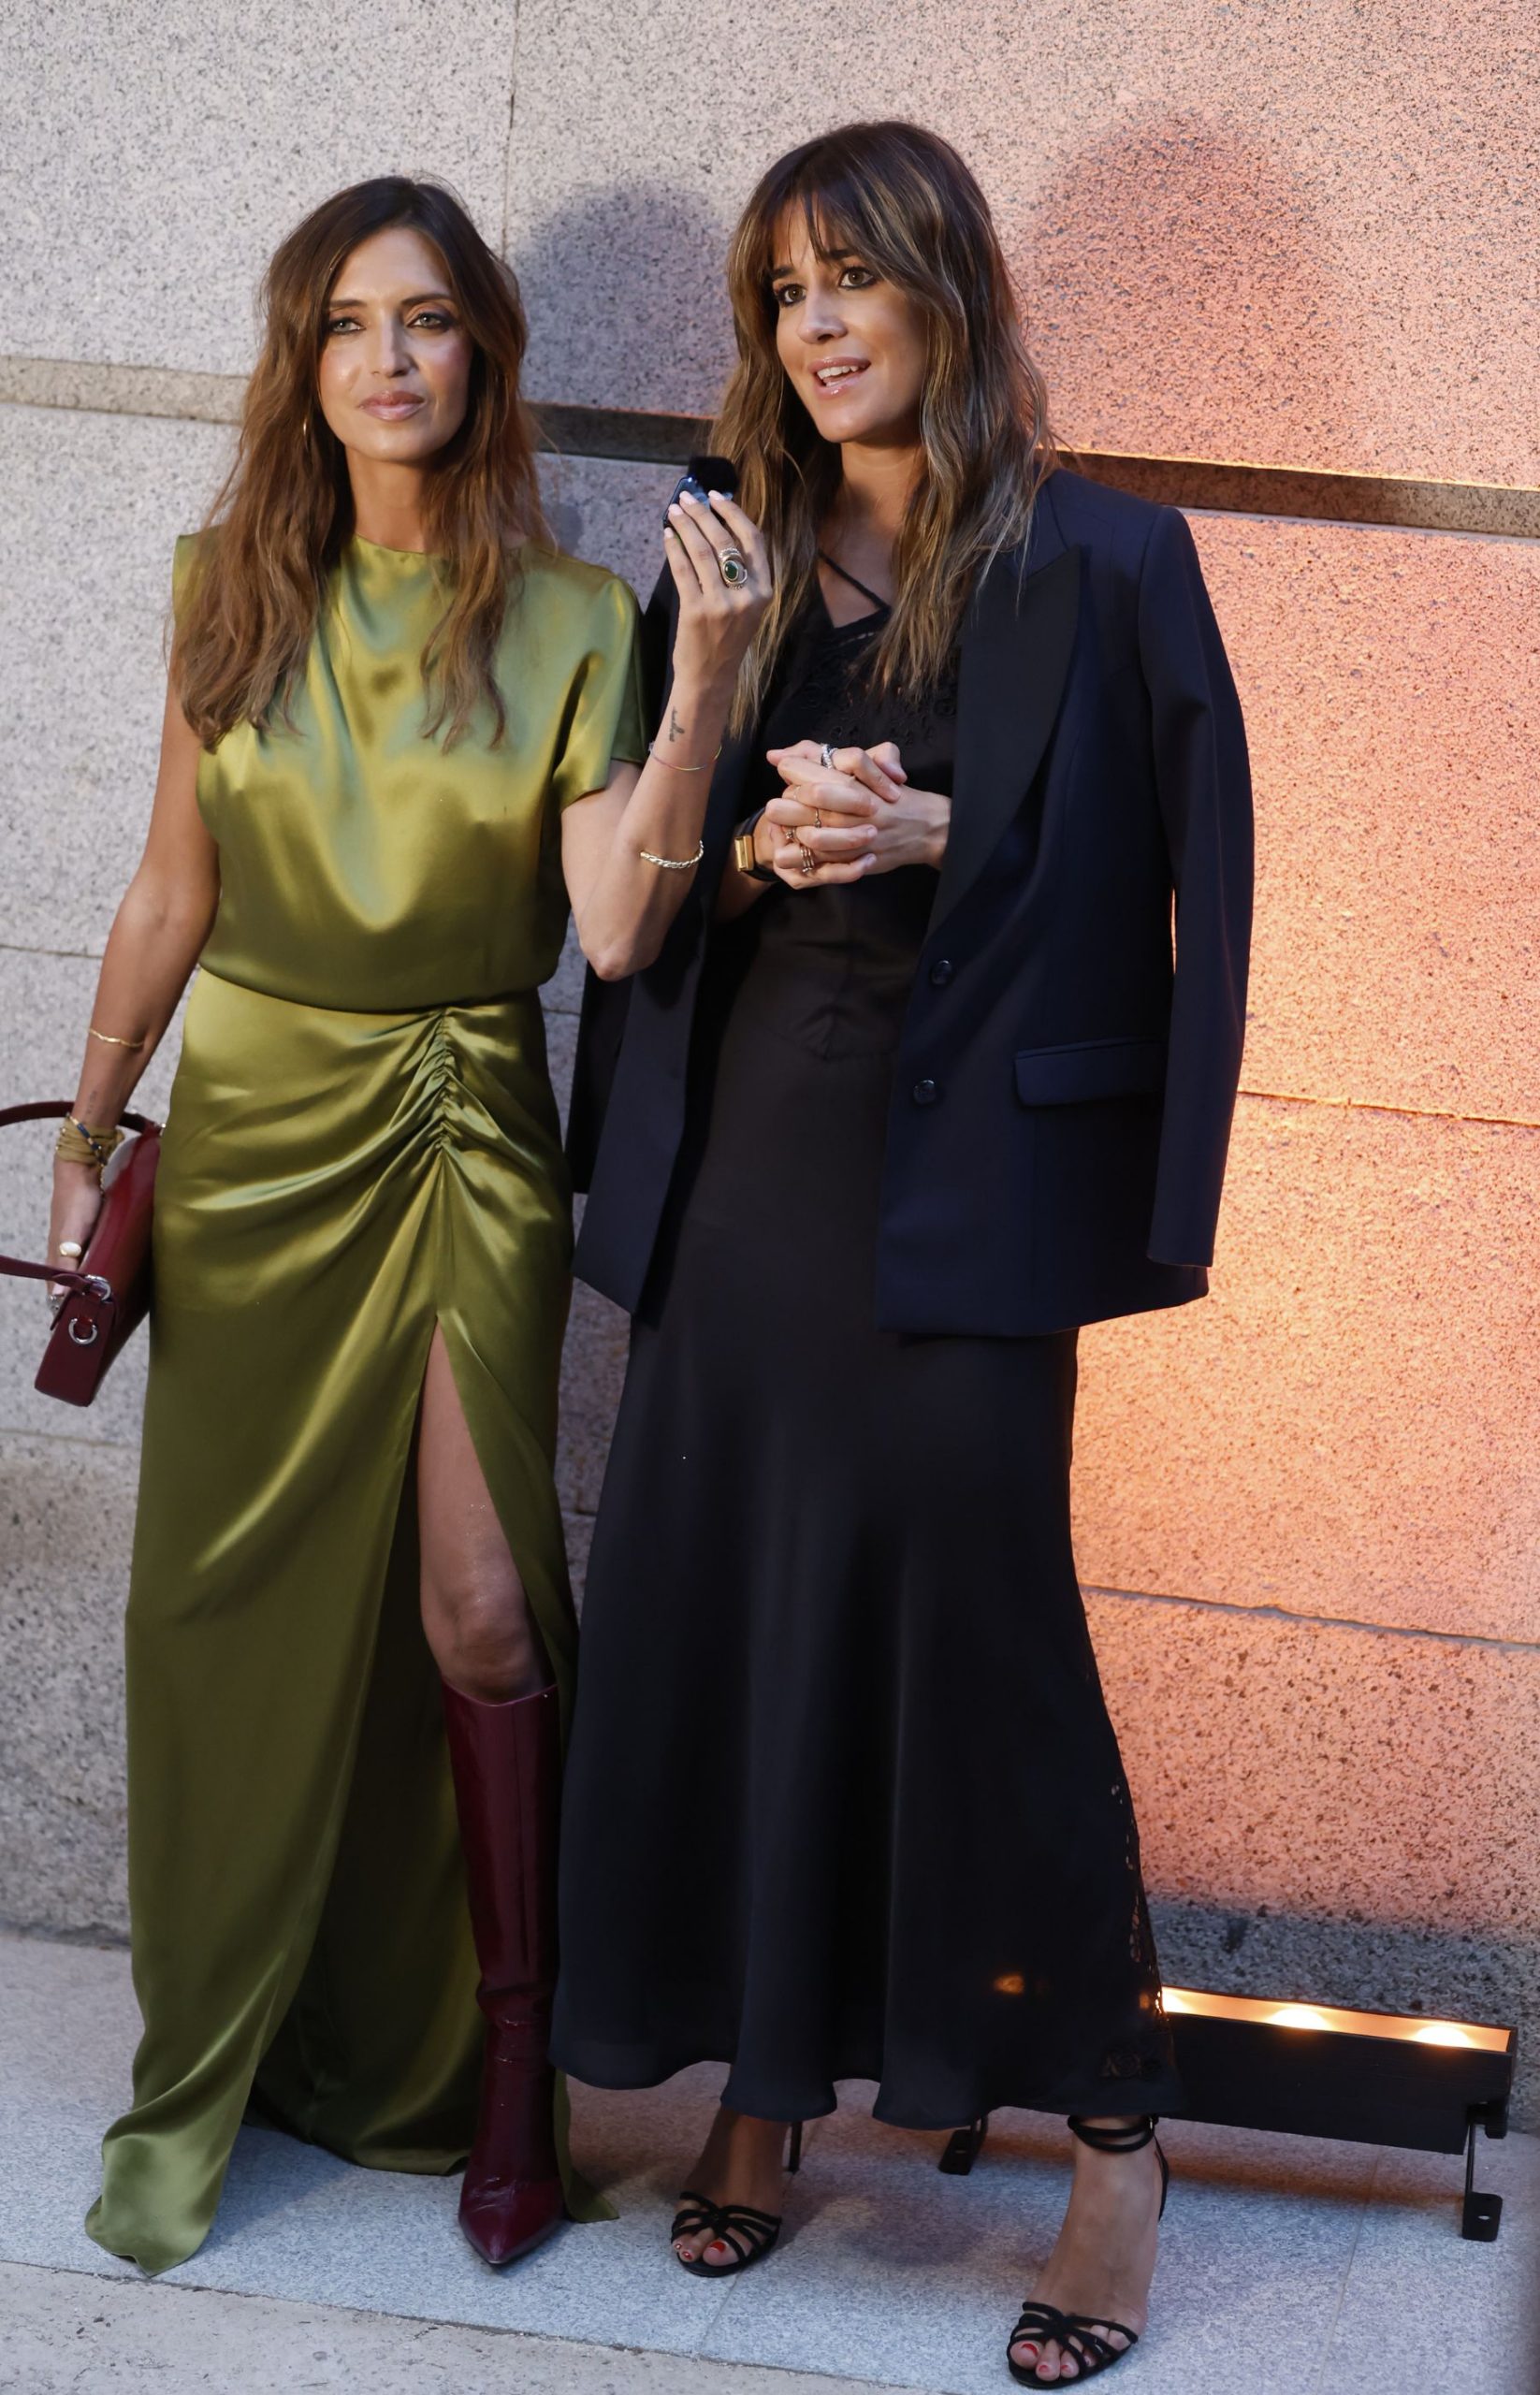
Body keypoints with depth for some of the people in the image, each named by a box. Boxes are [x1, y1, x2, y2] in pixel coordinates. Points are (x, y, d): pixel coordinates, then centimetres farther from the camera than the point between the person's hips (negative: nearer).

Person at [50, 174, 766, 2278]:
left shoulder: (570, 623, -5)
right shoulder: (233, 592, 2)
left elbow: (615, 928, -16)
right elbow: (173, 891, 9)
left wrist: (704, 685, -25)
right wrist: (88, 1132, 11)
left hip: (462, 1140, -2)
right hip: (252, 1132, 2)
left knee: (477, 1610, -6)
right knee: (236, 1603, 6)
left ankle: (511, 2061, 12)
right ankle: (207, 2079, 21)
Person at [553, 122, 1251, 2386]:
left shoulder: (1102, 563, -1)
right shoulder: (735, 571, 12)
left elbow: (1190, 868, -2)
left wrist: (933, 830, -13)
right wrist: (759, 846, -7)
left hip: (965, 1168, -4)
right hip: (744, 1150, 5)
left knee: (975, 1611, -5)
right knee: (720, 1605, 5)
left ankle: (1117, 2132, 7)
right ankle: (759, 2079, 19)